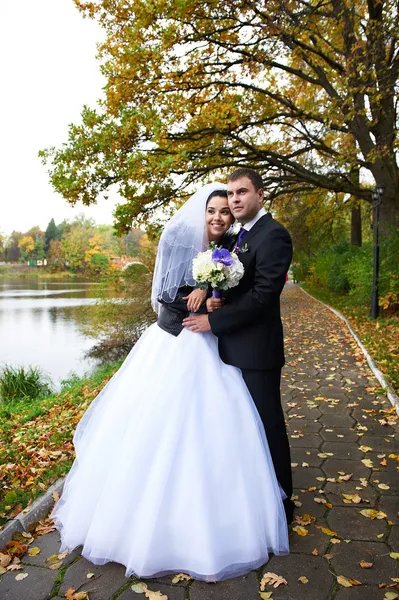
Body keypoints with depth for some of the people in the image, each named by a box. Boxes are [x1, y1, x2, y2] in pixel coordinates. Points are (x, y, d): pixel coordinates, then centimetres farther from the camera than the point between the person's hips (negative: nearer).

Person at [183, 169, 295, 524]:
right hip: (235, 347, 9)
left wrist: (213, 321, -19)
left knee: (268, 425, 5)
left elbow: (262, 294, -22)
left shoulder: (273, 234, -14)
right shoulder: (240, 236, 15)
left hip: (257, 348, -9)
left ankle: (280, 500, 23)